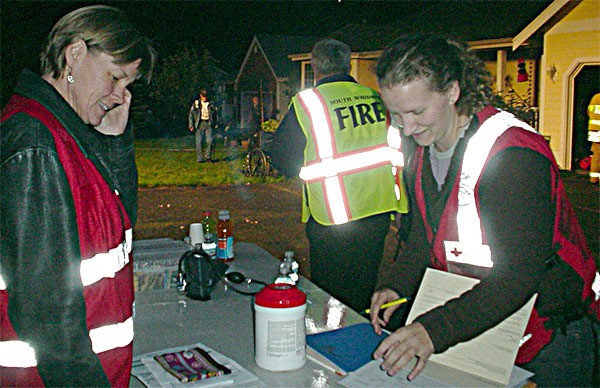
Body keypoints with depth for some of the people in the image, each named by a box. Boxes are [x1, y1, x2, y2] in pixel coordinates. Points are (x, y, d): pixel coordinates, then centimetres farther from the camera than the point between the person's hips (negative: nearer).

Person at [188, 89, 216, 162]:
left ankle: (208, 156, 3)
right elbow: (191, 114, 6)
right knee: (199, 142, -5)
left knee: (209, 140, -12)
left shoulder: (210, 104, 13)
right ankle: (200, 158, 3)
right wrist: (191, 125, -1)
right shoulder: (196, 103, 8)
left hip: (208, 124, 1)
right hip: (199, 124, -1)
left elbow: (214, 114, 23)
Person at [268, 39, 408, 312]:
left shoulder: (306, 102, -9)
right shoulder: (376, 97, 2)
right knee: (363, 292, 20)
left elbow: (283, 161, -4)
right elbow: (396, 148, 11)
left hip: (333, 220, -4)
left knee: (330, 299, 9)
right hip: (380, 212, 5)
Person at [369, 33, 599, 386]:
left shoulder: (515, 156, -27)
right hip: (475, 328, 6)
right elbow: (423, 240, 7)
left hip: (549, 334, -6)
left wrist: (436, 330, -41)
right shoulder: (420, 156, -1)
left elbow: (519, 274, -33)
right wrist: (395, 285, -11)